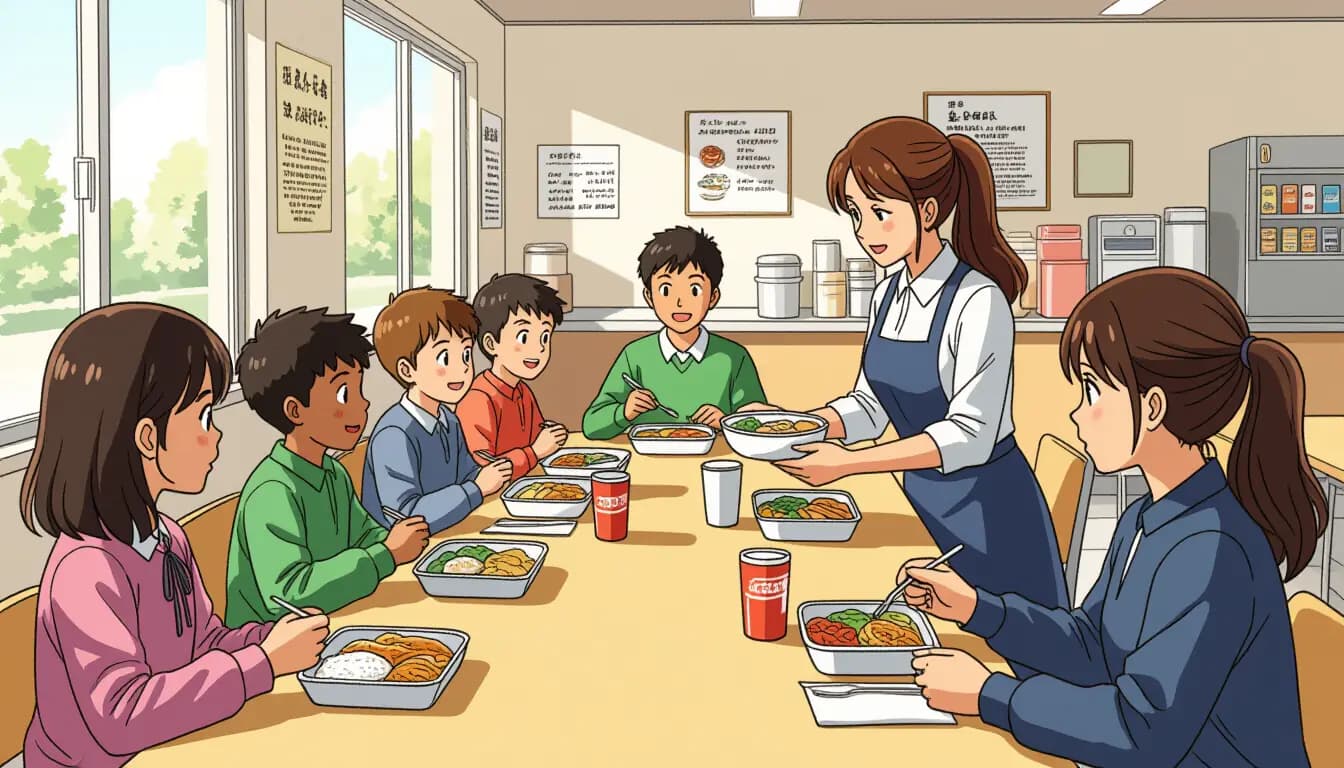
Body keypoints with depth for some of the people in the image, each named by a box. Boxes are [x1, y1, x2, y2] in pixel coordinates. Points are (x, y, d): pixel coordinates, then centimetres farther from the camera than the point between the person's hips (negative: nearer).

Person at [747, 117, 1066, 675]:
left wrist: (850, 463, -30)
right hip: (925, 505, 7)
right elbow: (869, 407, 6)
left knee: (1019, 661, 5)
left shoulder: (978, 302, -21)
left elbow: (970, 434, -24)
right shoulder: (888, 296, 3)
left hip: (990, 513, -7)